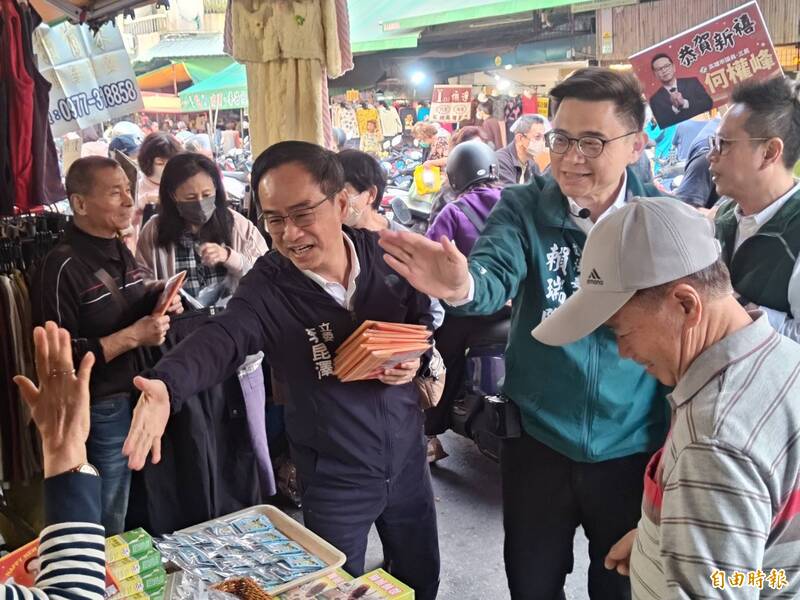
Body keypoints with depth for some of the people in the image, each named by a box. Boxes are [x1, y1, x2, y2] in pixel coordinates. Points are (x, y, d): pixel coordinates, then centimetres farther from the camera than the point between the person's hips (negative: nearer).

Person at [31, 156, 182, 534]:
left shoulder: (121, 252, 9)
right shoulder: (63, 267, -19)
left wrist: (158, 303, 0)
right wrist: (132, 336, -24)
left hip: (137, 397, 8)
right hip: (99, 410, -8)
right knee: (109, 532, 9)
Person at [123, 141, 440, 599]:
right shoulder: (268, 286, -20)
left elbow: (424, 320, 5)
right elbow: (221, 339, -37)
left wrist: (415, 358, -16)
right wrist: (166, 385, -56)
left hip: (407, 458, 3)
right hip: (335, 477, -3)